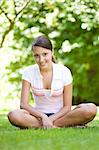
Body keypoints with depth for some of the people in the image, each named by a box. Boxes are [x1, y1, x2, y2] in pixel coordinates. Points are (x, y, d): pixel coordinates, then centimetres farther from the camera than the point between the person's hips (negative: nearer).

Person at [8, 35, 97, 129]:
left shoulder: (64, 72, -8)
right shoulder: (29, 72, -6)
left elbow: (67, 106, -7)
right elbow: (23, 104, -12)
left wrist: (51, 119, -22)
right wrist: (43, 116, -26)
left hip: (59, 115, 0)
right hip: (38, 115, 0)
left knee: (91, 109, -28)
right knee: (13, 115, -33)